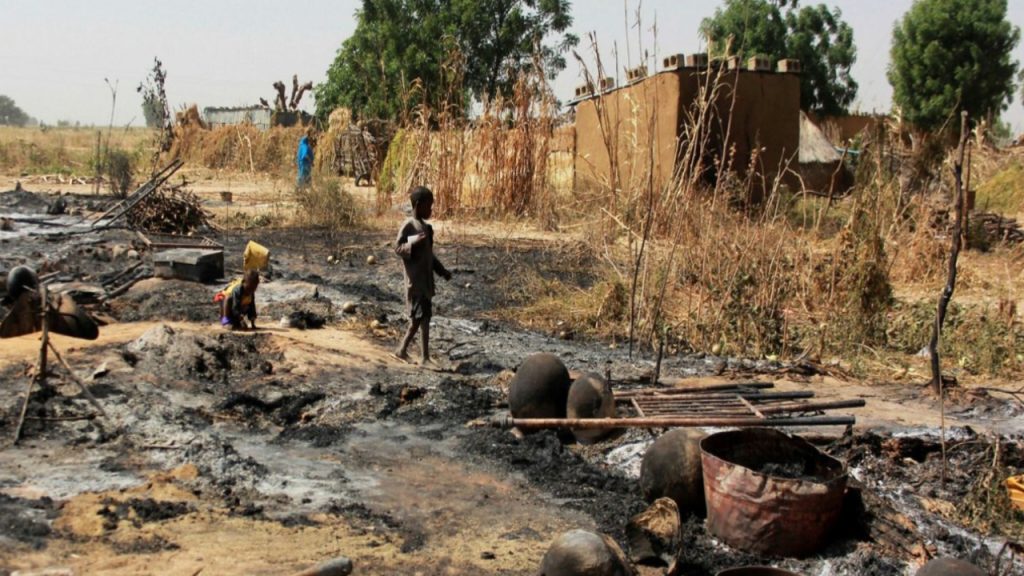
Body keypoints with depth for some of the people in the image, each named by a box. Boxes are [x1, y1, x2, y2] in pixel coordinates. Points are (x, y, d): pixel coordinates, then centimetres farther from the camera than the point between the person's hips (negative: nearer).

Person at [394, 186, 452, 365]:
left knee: (425, 316, 8)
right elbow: (397, 247, -13)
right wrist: (413, 243, -28)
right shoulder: (408, 225, -11)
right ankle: (402, 349, 4)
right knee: (419, 315, -9)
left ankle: (426, 357, 11)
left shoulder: (426, 228, 14)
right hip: (415, 280, -8)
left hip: (426, 280, 8)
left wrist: (442, 270, 16)